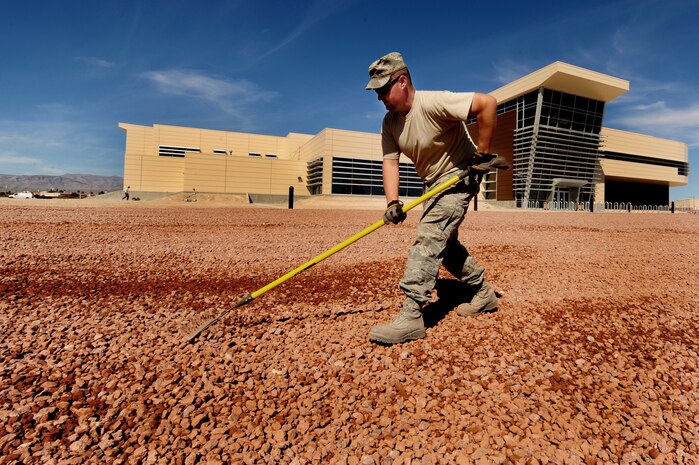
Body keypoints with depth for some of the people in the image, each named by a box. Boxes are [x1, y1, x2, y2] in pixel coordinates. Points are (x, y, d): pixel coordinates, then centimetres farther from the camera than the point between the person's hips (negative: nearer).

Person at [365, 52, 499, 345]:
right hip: (433, 183, 9)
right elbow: (390, 161, -7)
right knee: (444, 243, 14)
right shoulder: (390, 121, -1)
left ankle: (411, 317, -20)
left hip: (459, 177, -9)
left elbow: (487, 102, -30)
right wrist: (392, 203, -20)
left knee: (428, 239, -21)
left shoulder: (433, 102, -24)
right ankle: (483, 294, 31)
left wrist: (482, 155, -25)